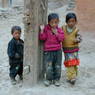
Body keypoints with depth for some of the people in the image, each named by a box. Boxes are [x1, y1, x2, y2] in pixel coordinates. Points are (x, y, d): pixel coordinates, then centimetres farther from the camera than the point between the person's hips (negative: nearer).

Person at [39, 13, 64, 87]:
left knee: (57, 66, 8)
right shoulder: (46, 29, -2)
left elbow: (61, 39, -6)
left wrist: (56, 33, -13)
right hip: (48, 51, -2)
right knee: (48, 67, -3)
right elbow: (43, 38, -9)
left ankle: (56, 79, 21)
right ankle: (48, 79, 13)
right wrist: (42, 30, -20)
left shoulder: (59, 30, 4)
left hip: (57, 51, 2)